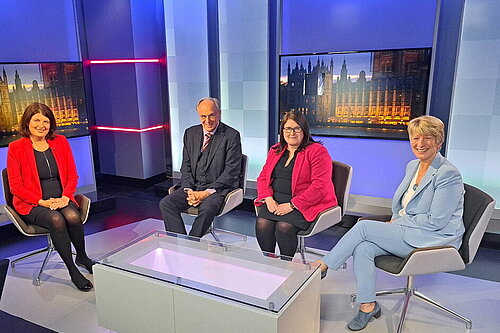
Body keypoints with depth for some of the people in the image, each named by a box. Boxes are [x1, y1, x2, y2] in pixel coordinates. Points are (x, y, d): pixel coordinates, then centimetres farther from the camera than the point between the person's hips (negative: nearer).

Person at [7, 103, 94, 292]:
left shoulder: (60, 142, 8)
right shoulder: (16, 148, -1)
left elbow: (72, 175, 9)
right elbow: (15, 186, -3)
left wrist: (65, 197, -9)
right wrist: (42, 201, -15)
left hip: (61, 199, 3)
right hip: (32, 205, -2)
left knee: (73, 216, -30)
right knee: (56, 220, -33)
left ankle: (82, 257, -2)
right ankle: (72, 270, -18)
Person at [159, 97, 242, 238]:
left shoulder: (231, 135, -6)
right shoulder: (190, 133, 10)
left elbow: (231, 171, -11)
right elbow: (186, 166, 11)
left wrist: (207, 192, -17)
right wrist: (189, 190, -6)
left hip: (218, 188, -5)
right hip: (193, 186, 5)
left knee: (207, 209, -34)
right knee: (165, 204, -16)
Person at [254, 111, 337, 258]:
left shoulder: (318, 151, -4)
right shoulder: (275, 150, 17)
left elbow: (320, 186, -13)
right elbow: (263, 177, 16)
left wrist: (292, 205, -17)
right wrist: (268, 199, -4)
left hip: (305, 204, -5)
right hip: (275, 200, 5)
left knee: (284, 227, -29)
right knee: (262, 224, -23)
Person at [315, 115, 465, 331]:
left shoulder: (448, 174, -14)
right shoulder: (412, 166, 11)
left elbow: (436, 221, -18)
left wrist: (399, 221, -10)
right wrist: (394, 221, 1)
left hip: (433, 240, -7)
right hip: (407, 233, 7)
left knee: (364, 226, -20)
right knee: (362, 248, -20)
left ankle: (323, 265, -6)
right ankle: (368, 305, -8)